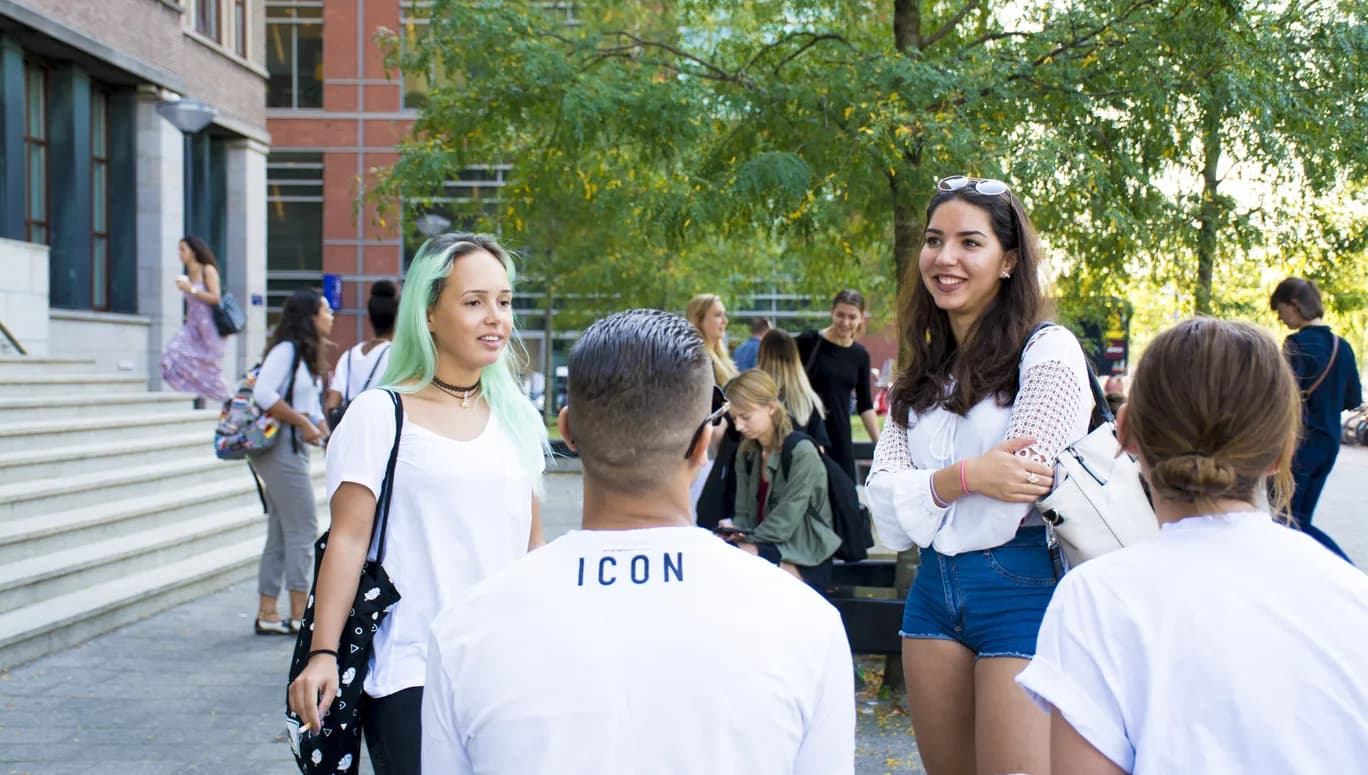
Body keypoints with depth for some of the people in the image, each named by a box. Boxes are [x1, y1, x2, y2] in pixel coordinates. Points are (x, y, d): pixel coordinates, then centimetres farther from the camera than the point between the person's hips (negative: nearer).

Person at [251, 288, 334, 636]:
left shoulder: (307, 355, 18)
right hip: (280, 448, -10)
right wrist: (303, 422, -19)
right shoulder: (286, 350, -12)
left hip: (295, 449, 10)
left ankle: (267, 614, 14)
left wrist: (322, 429, 2)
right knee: (303, 530, -7)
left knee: (281, 534, 10)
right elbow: (264, 394, -24)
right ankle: (300, 616, -3)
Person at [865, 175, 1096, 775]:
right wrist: (964, 477, -16)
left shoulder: (1048, 352, -8)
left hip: (1023, 587, -7)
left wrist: (924, 492, 0)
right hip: (934, 592, 7)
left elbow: (1010, 496, -14)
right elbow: (882, 495, 0)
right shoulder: (923, 373, 12)